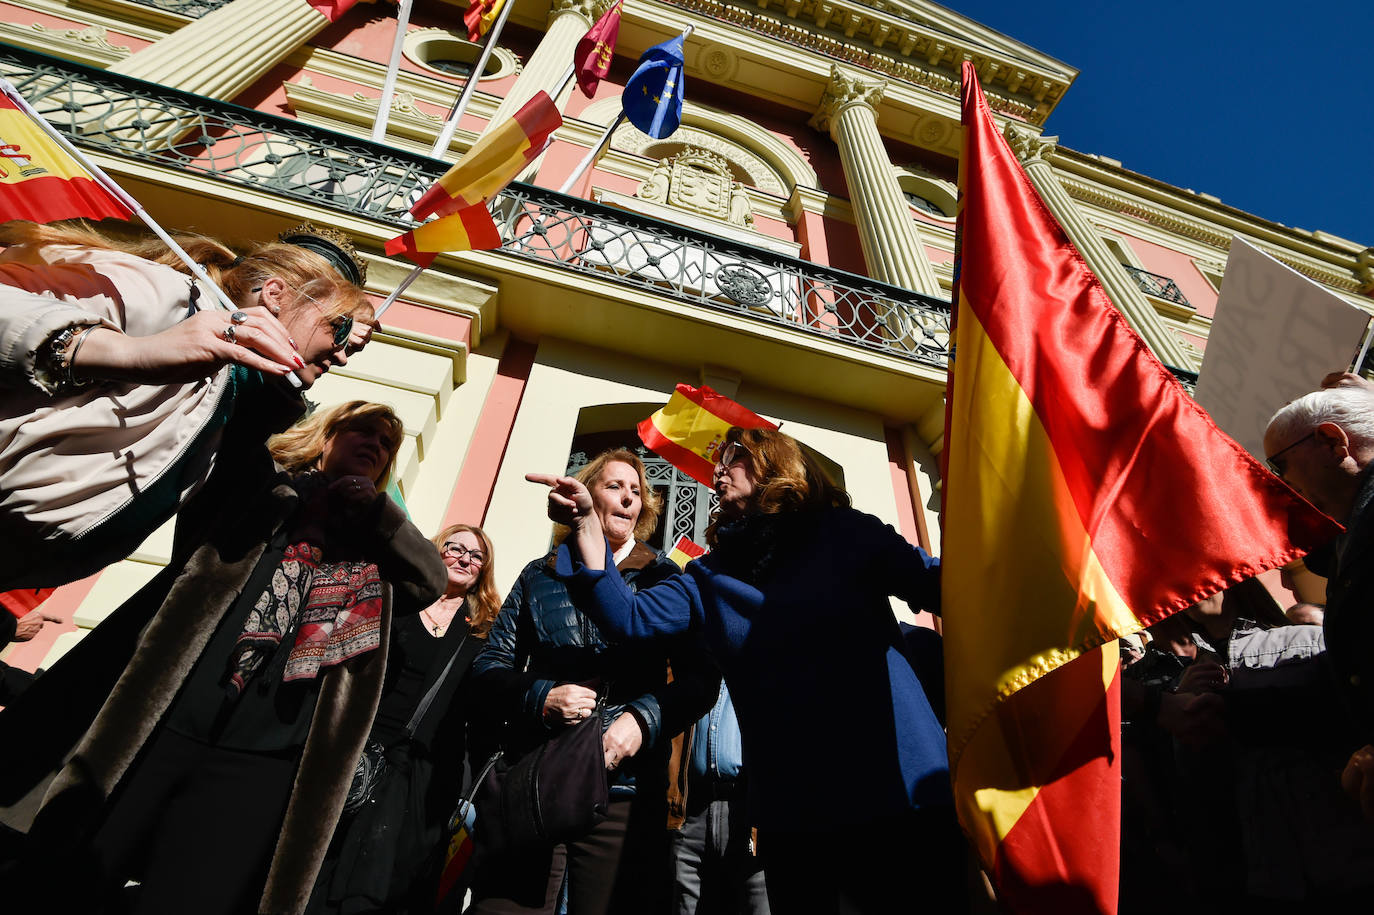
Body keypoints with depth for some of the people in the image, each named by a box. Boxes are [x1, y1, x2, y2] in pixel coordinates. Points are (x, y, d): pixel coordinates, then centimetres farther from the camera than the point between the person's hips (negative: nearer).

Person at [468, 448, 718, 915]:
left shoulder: (662, 578, 5)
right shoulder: (539, 575, 10)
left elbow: (701, 678, 2)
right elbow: (491, 664, 9)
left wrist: (645, 719, -15)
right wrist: (540, 697, -11)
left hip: (626, 785, -1)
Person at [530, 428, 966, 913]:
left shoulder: (846, 532, 2)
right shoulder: (710, 576, 10)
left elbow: (937, 584, -5)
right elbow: (630, 618, -1)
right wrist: (587, 525, -9)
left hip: (895, 787, -2)